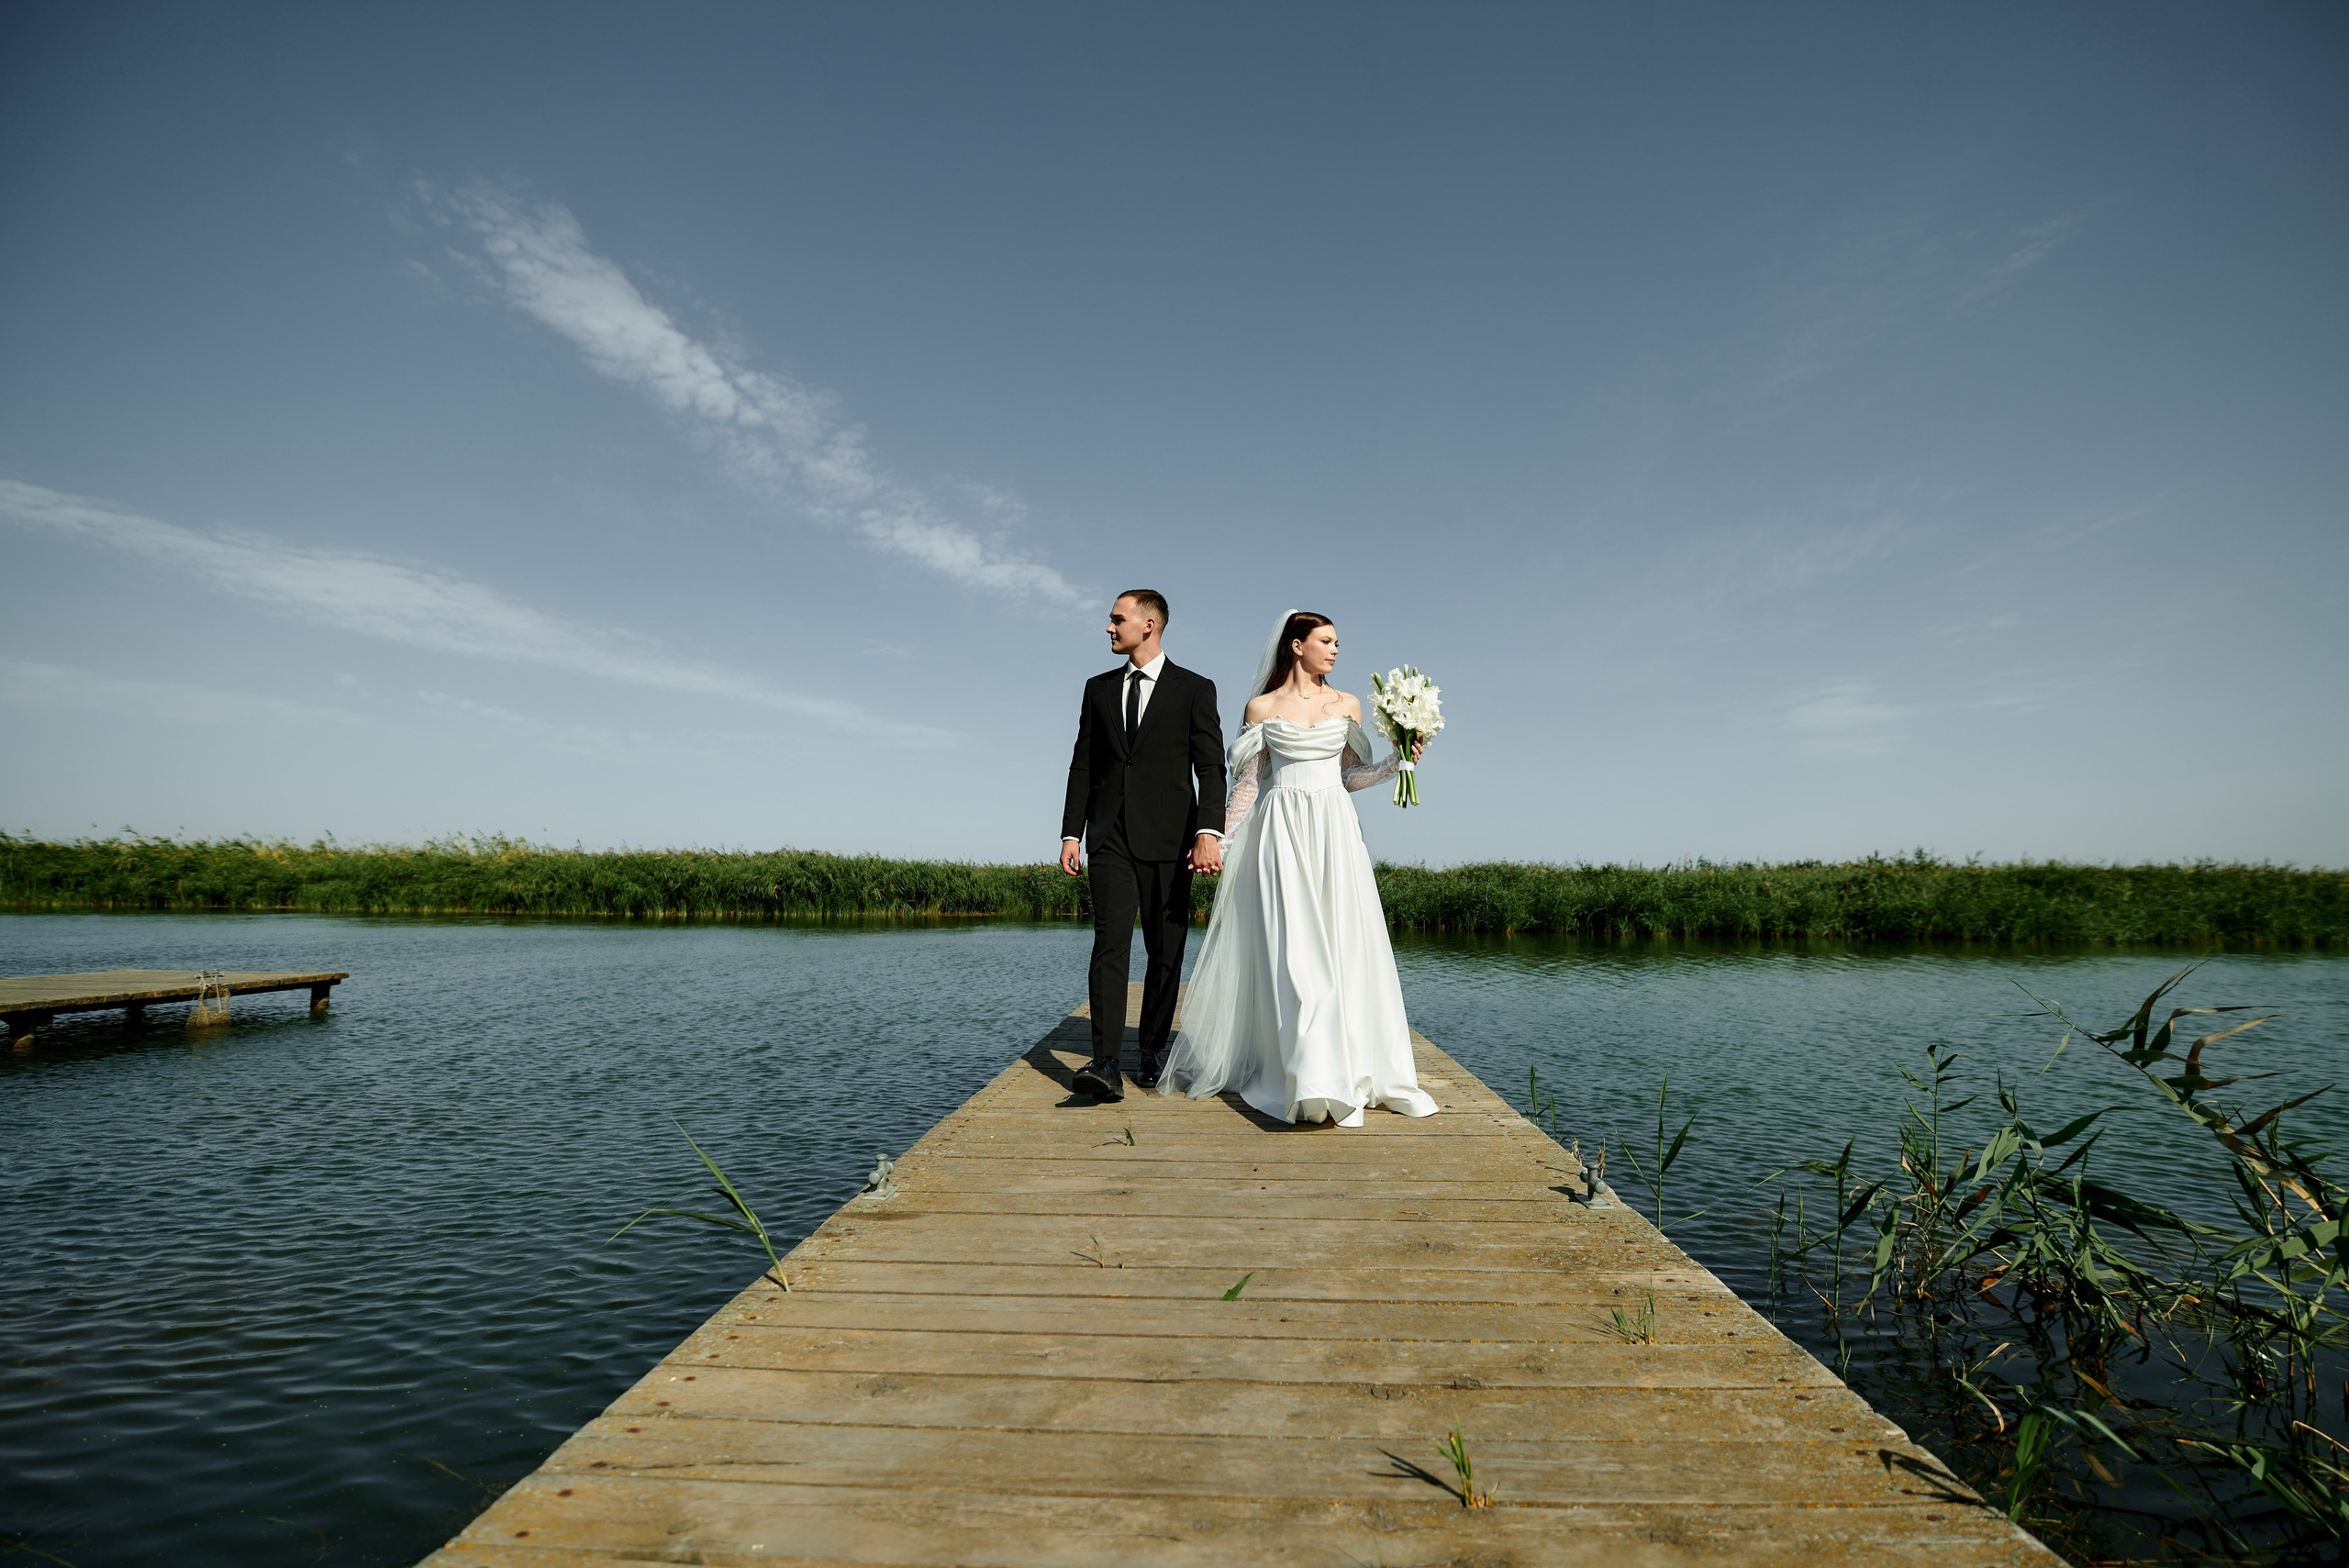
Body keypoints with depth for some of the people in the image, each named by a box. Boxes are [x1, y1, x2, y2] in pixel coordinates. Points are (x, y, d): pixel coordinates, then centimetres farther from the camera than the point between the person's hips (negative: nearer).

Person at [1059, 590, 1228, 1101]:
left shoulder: (1194, 689, 4)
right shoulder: (1098, 688, 14)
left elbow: (1211, 768, -3)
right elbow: (1082, 765, 14)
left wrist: (1209, 833, -15)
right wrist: (1071, 834, 5)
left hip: (1168, 837, -2)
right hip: (1111, 837, 2)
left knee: (1166, 950, 5)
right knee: (1110, 944, -9)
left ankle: (1152, 1051, 19)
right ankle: (1106, 1064, -14)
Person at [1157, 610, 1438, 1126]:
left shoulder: (1347, 706, 11)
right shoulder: (1261, 708, 5)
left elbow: (1351, 775, 14)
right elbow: (1247, 782, 5)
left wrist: (1396, 761, -1)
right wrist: (1220, 840, 0)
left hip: (1333, 831, 2)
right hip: (1280, 831, -2)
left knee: (1343, 944, -2)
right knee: (1292, 948, -7)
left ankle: (1347, 1069, 9)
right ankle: (1314, 1079, -6)